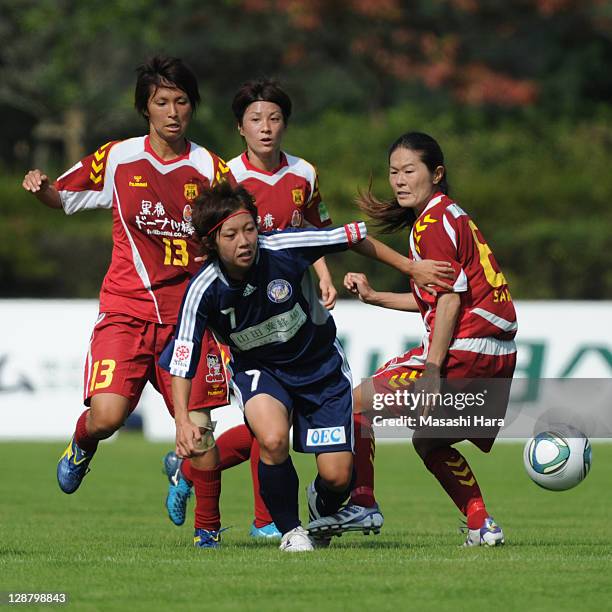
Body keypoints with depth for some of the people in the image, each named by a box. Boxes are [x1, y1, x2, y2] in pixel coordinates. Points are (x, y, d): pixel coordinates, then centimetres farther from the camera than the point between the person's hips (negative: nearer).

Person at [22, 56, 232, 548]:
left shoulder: (209, 168, 3)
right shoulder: (118, 159, 2)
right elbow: (62, 198, 14)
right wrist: (41, 188, -8)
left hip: (188, 311, 1)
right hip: (125, 307, -1)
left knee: (199, 427, -5)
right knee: (107, 416, -18)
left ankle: (208, 527, 14)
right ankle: (82, 444, 20)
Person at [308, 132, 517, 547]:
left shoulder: (432, 222, -9)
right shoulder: (451, 215, 21)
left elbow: (451, 299, -17)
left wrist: (432, 370, -20)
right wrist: (374, 297, 21)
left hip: (465, 349, -10)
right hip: (497, 355, 10)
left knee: (357, 404, -7)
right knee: (429, 440, 23)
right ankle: (482, 526, 18)